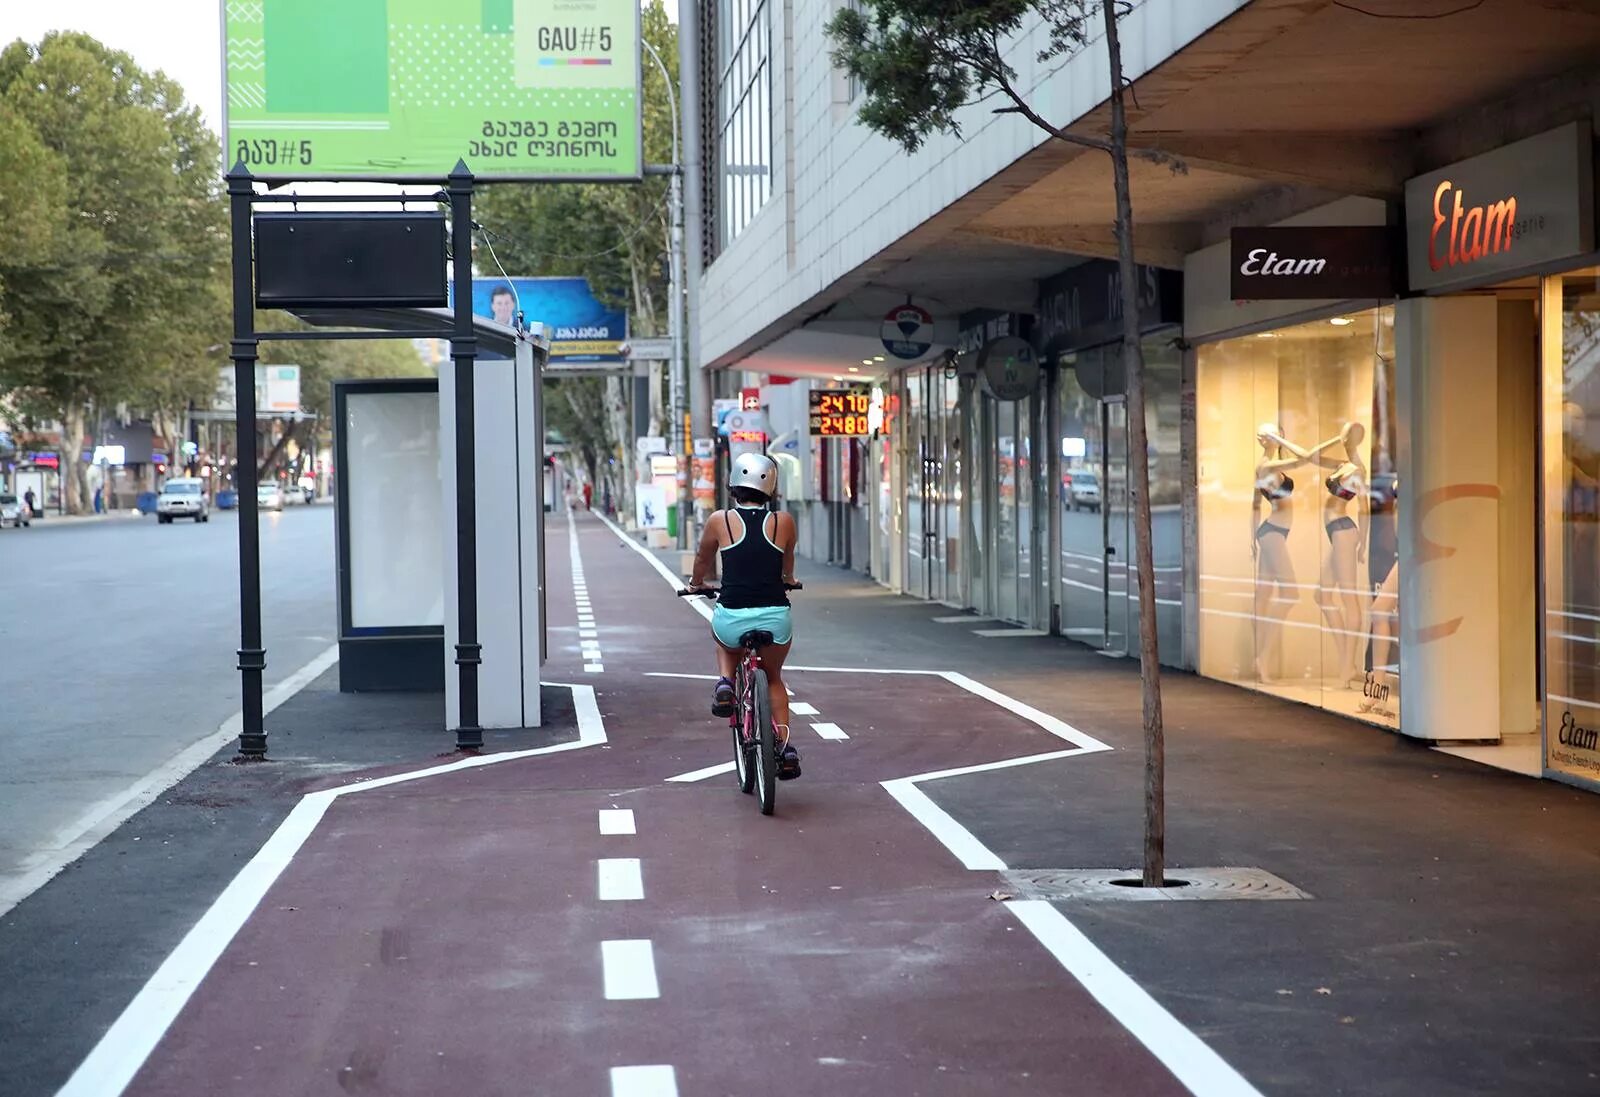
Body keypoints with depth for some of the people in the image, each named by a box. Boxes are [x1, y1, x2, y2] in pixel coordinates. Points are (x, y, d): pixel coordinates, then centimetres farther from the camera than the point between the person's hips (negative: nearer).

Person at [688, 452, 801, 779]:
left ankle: (725, 682, 10)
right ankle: (785, 746, 13)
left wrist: (696, 583, 41)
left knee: (724, 640, 37)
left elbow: (703, 559, 19)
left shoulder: (719, 520, 0)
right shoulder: (784, 522, 3)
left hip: (732, 619, -1)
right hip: (776, 618, 1)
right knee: (774, 677, 28)